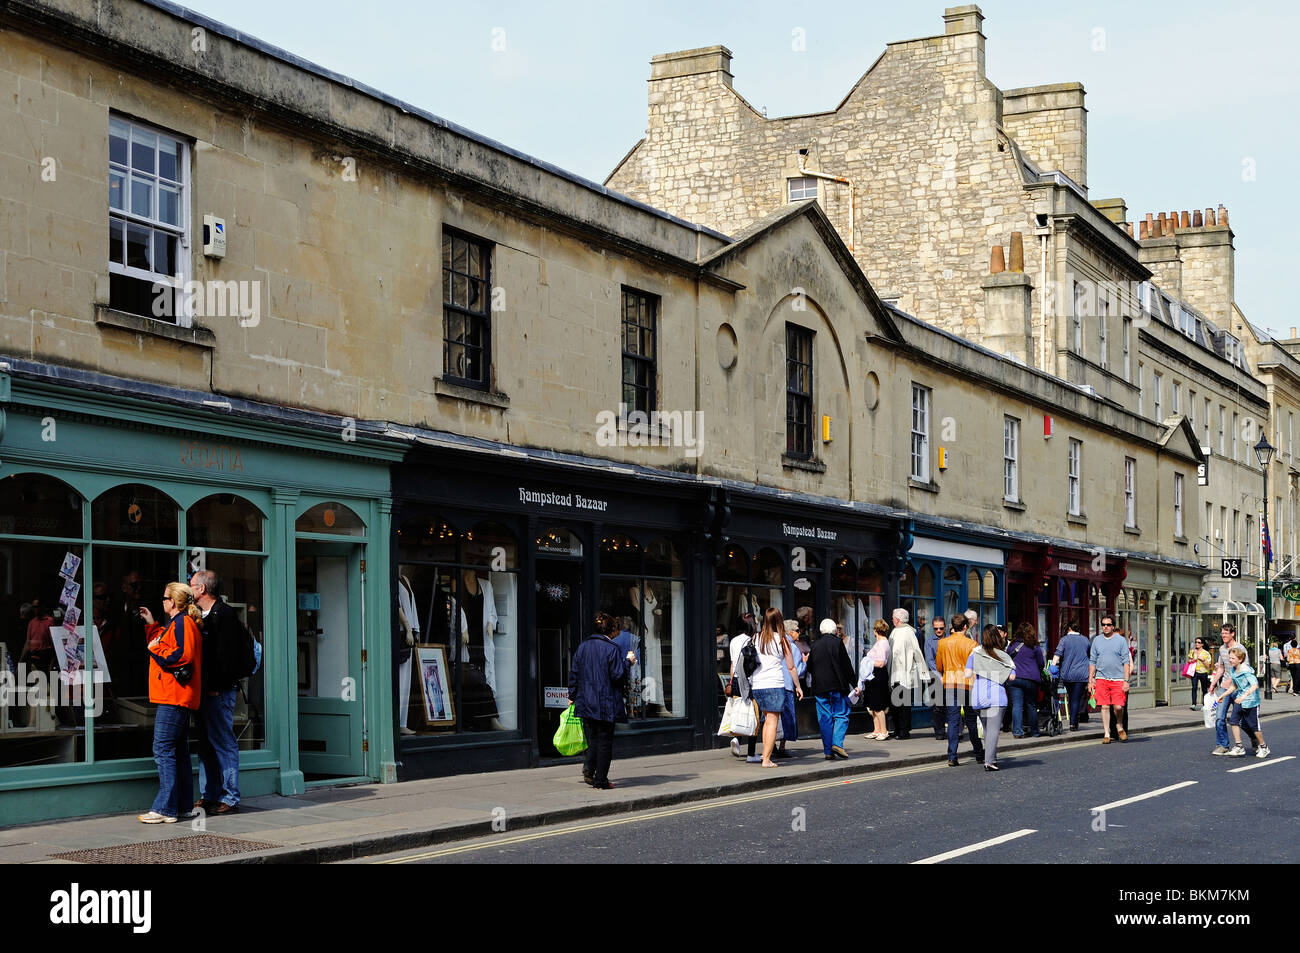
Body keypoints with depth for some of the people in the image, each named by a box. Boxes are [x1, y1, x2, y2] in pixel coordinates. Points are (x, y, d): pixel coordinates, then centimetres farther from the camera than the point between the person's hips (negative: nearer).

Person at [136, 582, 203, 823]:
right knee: (178, 752, 13)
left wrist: (155, 649, -11)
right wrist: (151, 626, 32)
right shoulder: (178, 623, 21)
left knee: (163, 750, -11)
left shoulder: (182, 623, -11)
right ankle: (183, 806, 17)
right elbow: (164, 646, 31)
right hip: (177, 698, 11)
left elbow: (181, 655, -23)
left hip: (173, 697, -11)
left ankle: (165, 809, -13)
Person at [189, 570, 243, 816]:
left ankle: (230, 799, -2)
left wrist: (216, 687, -18)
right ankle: (208, 796, 18)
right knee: (206, 745, 12)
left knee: (224, 744, -5)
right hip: (205, 691, 9)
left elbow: (227, 656, -17)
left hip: (219, 692, -9)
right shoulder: (202, 616, 18)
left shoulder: (224, 615, -11)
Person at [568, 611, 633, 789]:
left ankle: (589, 769, -7)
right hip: (606, 704, -5)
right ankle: (600, 780, 4)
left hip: (585, 702, 5)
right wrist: (627, 661, 2)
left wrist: (572, 696, 17)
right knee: (605, 741, 3)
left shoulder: (583, 647, 6)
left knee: (592, 738, 14)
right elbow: (617, 676, -13)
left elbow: (574, 674, 9)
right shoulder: (611, 649, -11)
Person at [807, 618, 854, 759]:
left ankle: (828, 750, 3)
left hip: (819, 687, 3)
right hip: (837, 685, -3)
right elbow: (846, 664, -5)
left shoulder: (815, 645, 7)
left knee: (824, 718, 5)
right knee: (841, 715, 5)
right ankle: (837, 743, -12)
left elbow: (810, 668, 9)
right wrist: (853, 682, 3)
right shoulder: (837, 642, -4)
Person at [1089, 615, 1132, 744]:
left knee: (1118, 707, -9)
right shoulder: (1097, 640, 11)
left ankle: (1119, 727, 19)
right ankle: (1106, 734, 5)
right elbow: (1092, 661, 14)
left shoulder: (1121, 640, 3)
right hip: (1101, 679, 2)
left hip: (1118, 679, -2)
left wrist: (1126, 681, -6)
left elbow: (1126, 662, 1)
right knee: (1104, 706, -2)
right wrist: (1090, 679, 7)